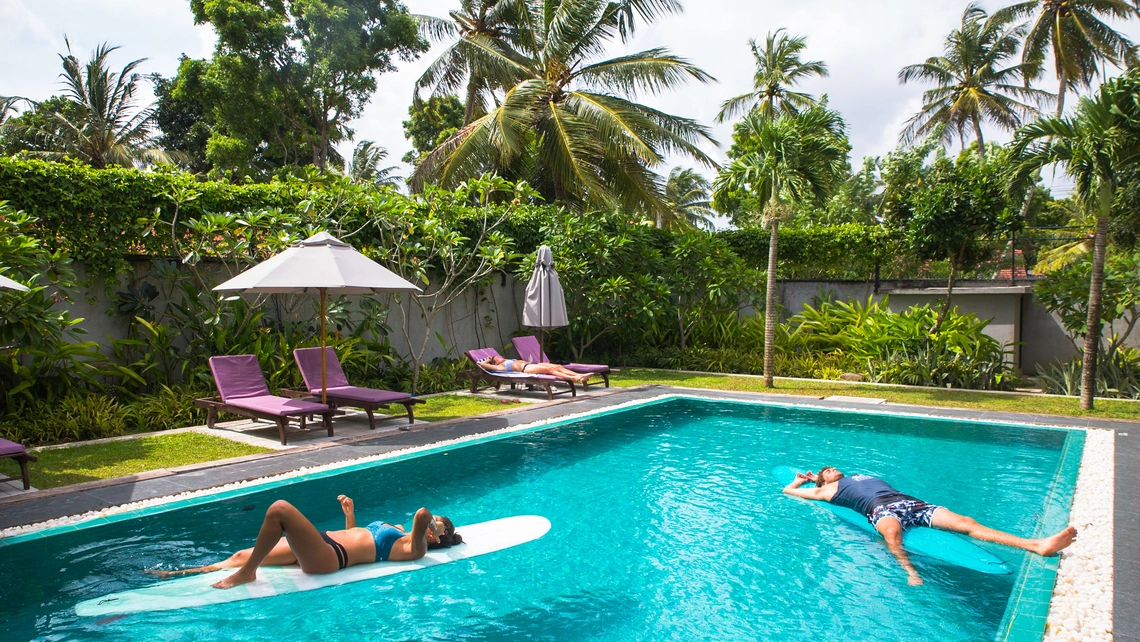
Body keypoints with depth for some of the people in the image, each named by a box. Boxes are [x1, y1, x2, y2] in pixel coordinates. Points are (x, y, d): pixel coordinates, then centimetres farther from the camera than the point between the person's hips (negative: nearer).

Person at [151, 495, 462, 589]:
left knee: (280, 508, -24)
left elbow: (418, 543, -25)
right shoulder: (394, 533, 26)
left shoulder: (412, 546, -1)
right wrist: (350, 513, 28)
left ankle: (246, 574, -12)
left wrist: (422, 520, -34)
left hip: (326, 558, -10)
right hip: (326, 543, 10)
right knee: (241, 555, 15)